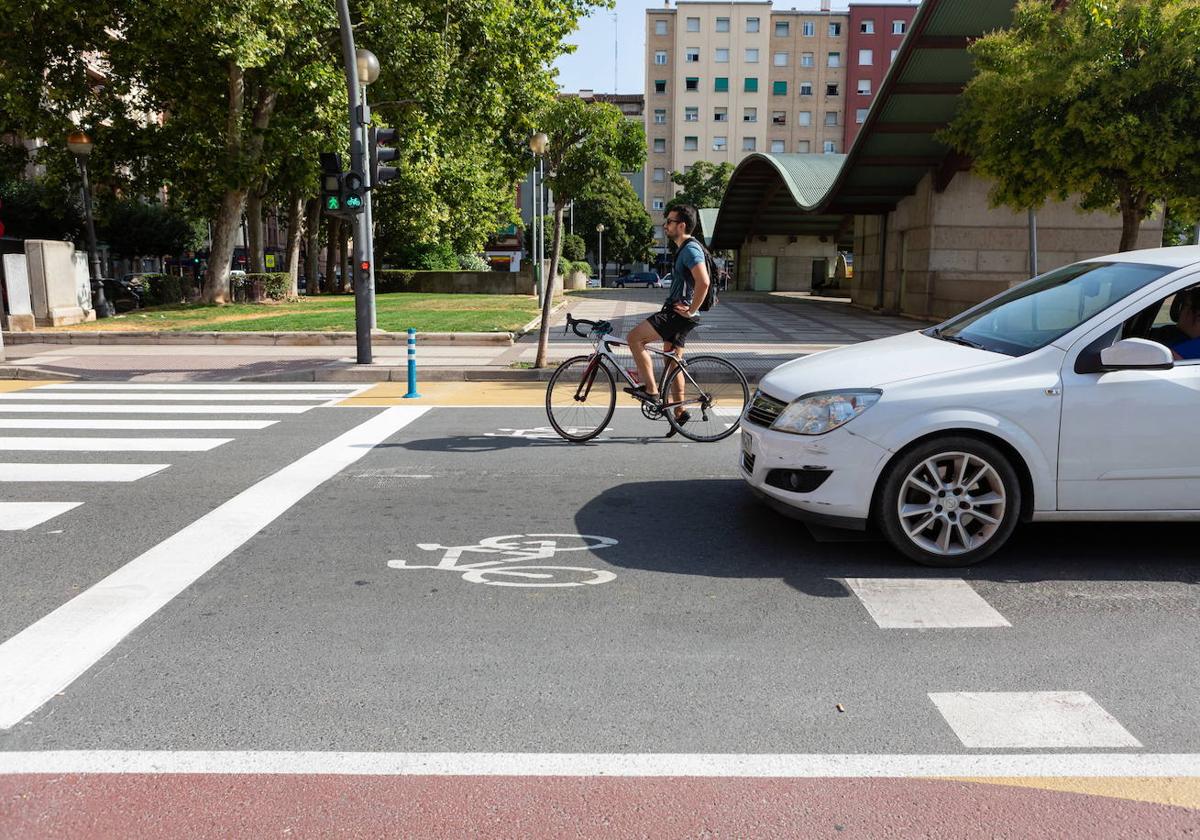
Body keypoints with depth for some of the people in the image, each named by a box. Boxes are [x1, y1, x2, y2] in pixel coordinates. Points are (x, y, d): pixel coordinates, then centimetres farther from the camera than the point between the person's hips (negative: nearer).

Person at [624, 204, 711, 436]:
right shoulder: (684, 248, 18)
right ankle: (679, 412, 21)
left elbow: (703, 281, -30)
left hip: (678, 314, -11)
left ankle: (651, 389, -12)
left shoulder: (691, 249, -16)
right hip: (675, 313, 11)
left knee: (634, 337, -17)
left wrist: (691, 310, -23)